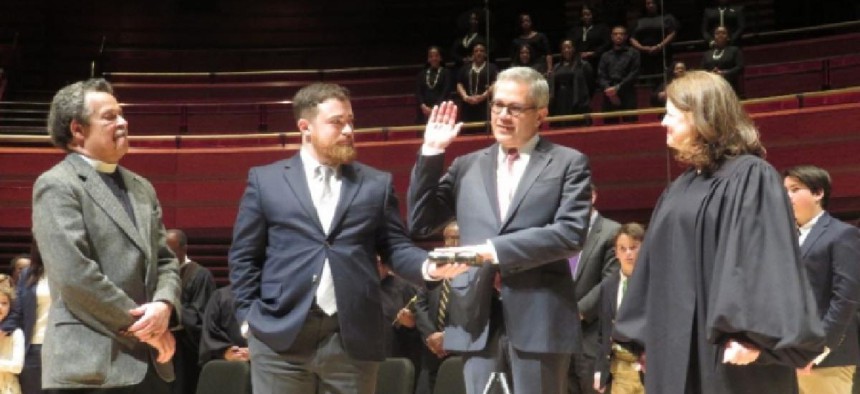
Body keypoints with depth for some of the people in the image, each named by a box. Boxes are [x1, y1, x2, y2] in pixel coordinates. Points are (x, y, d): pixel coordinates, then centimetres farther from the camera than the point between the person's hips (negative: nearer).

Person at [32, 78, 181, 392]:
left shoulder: (141, 187, 19)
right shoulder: (57, 185, -6)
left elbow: (165, 259, 16)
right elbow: (75, 275, -16)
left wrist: (164, 304, -7)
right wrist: (140, 325, -12)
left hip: (149, 362, 7)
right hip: (91, 367, -7)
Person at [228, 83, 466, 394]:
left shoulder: (377, 183, 12)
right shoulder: (265, 180, 8)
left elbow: (396, 247, 8)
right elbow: (244, 256, 9)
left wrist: (428, 266, -12)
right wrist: (248, 316, 1)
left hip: (354, 338, 1)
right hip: (280, 336, -1)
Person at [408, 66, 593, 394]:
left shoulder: (568, 163, 3)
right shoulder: (468, 166, 15)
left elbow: (571, 233, -10)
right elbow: (421, 224, 10)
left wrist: (497, 249, -15)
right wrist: (431, 153, 4)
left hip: (539, 319, -3)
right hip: (478, 319, 4)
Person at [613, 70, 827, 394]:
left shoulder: (751, 177, -6)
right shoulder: (680, 189, 17)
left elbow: (766, 258, -15)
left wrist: (752, 336, -24)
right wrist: (646, 337, 16)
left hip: (727, 348, -7)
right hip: (679, 348, 8)